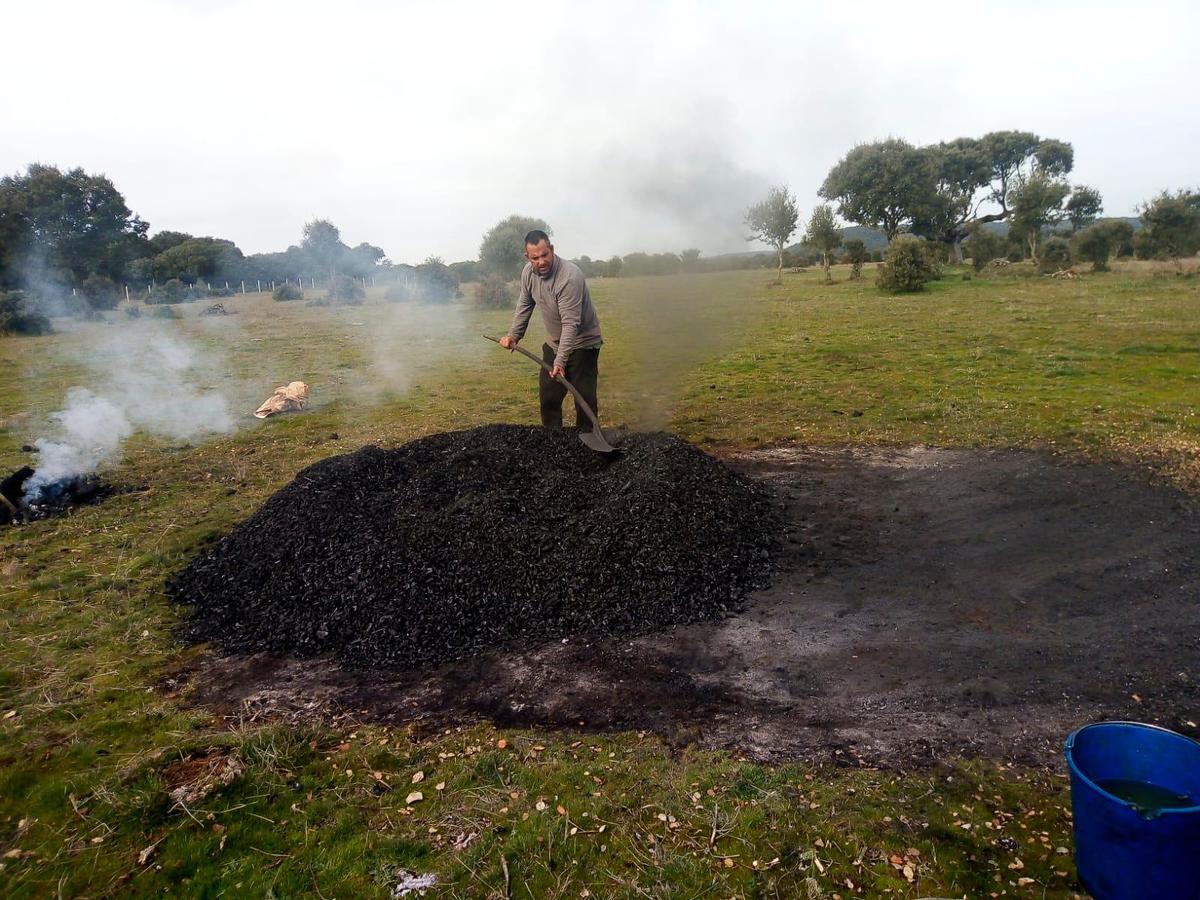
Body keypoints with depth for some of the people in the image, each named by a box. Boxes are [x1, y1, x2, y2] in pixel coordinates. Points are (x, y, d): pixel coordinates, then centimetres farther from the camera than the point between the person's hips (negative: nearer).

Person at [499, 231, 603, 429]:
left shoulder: (570, 276, -29)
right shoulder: (528, 272, -6)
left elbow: (570, 323, -32)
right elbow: (524, 305, 11)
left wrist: (560, 360, -35)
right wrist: (514, 335, 3)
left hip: (582, 343, -7)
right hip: (554, 343, 7)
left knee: (585, 399, -8)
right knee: (548, 397, 11)